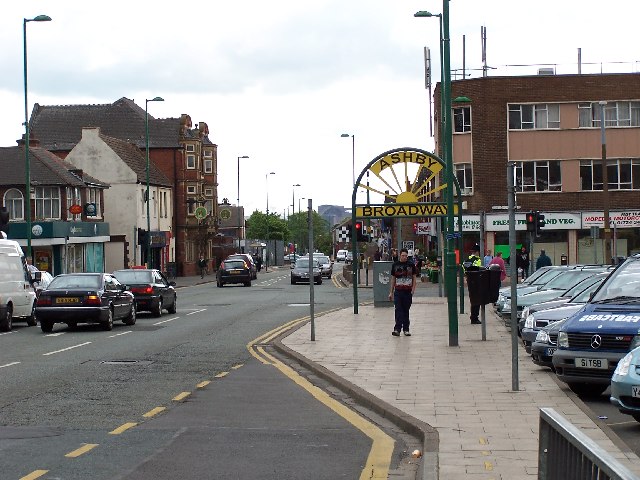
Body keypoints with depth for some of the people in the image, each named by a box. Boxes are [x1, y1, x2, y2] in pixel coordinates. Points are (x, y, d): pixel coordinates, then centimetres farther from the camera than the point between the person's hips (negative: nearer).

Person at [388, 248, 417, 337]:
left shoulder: (411, 265, 4)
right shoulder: (395, 265, 5)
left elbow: (414, 278, 7)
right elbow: (393, 279, 11)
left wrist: (413, 289, -5)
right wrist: (391, 292, 10)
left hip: (408, 292, 0)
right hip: (398, 291, 0)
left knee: (406, 311, 7)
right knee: (398, 310, -9)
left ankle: (406, 329, 14)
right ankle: (397, 329, -13)